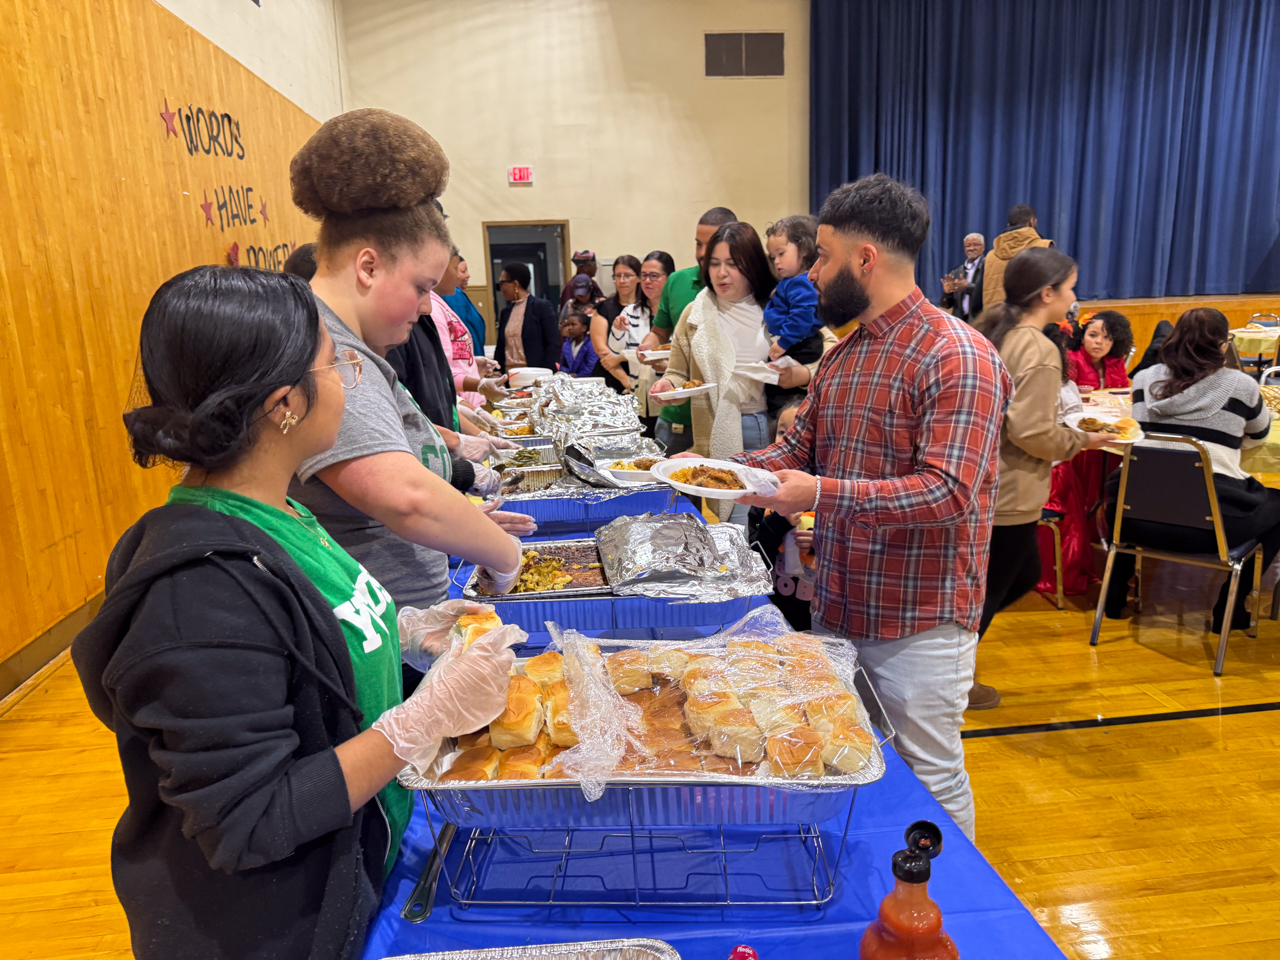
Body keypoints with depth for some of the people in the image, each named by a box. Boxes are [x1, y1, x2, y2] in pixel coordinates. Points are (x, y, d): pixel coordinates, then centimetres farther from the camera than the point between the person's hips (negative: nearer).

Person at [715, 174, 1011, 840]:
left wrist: (823, 496, -32)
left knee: (929, 778, 9)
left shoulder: (957, 356, -18)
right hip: (837, 608, 9)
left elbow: (947, 491, -26)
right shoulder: (841, 356, 10)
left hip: (918, 622, -8)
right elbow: (798, 449, 13)